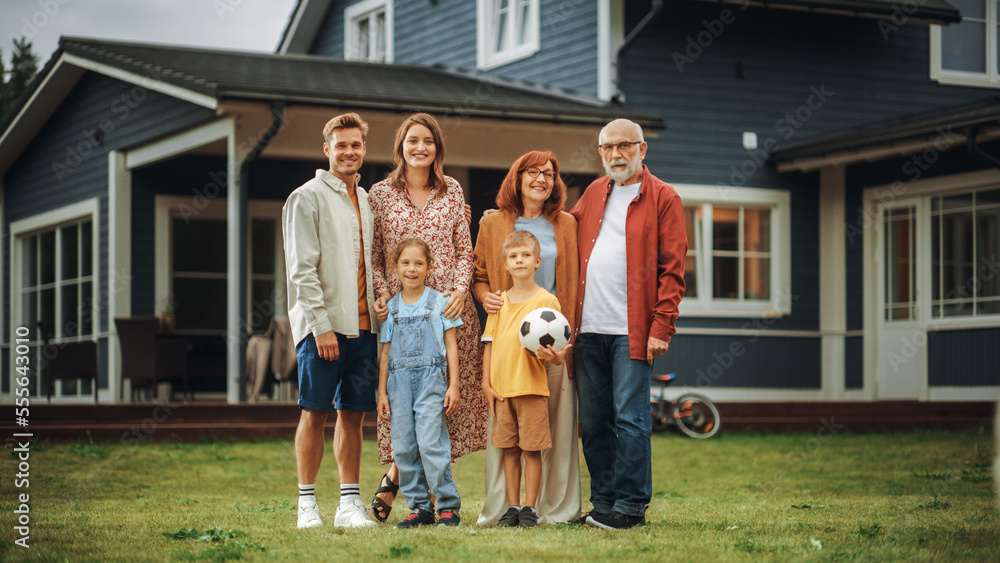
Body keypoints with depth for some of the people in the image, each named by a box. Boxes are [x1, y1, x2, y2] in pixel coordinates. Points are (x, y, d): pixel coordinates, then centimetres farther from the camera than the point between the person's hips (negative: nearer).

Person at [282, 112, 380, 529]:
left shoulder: (367, 201, 17)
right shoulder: (307, 198, -3)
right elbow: (301, 270, -9)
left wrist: (379, 315, 10)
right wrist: (321, 325, -15)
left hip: (363, 324, 6)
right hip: (323, 325, -6)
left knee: (353, 414, 6)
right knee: (315, 413, -2)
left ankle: (350, 502, 9)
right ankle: (306, 502, 4)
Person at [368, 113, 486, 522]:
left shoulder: (452, 192, 10)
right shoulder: (381, 194, 7)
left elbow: (464, 251, 9)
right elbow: (374, 256, 7)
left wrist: (460, 289, -7)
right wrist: (382, 293, -9)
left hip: (449, 305, 1)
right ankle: (396, 472, 15)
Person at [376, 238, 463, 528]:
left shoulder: (439, 302, 4)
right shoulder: (391, 307, 12)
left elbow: (451, 346, 4)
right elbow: (385, 353, 14)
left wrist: (453, 385, -3)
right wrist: (382, 392, 9)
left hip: (431, 379, -4)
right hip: (399, 382, 4)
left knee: (431, 443, -12)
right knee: (403, 448, 2)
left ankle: (449, 506, -4)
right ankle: (419, 507, 11)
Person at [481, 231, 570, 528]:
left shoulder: (547, 300, -1)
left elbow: (556, 352, -2)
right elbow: (489, 344, 12)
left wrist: (554, 356, -25)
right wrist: (486, 383, 5)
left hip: (532, 387, -4)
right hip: (502, 388, 4)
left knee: (532, 450, -1)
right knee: (509, 449, 8)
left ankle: (529, 509, 6)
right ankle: (512, 507, 15)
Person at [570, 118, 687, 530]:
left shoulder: (663, 198, 1)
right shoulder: (594, 194, 17)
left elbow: (673, 268, -4)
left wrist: (661, 326, -11)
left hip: (632, 330, -5)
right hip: (588, 327, 5)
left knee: (630, 417, -6)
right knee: (592, 420, 7)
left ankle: (630, 505, 0)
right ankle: (603, 501, 15)